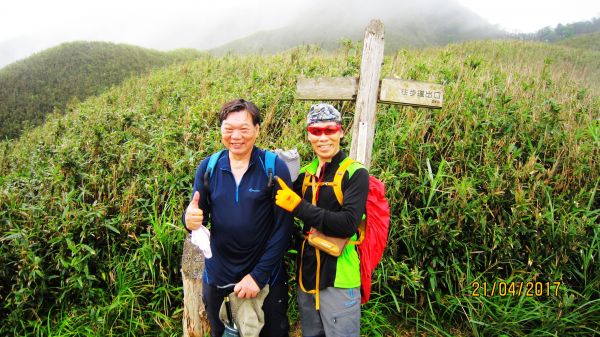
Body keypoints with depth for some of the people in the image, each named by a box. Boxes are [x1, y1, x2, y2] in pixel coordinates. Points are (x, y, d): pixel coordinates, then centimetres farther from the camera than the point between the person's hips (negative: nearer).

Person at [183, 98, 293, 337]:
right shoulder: (208, 167, -5)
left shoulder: (275, 167, -13)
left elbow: (283, 228, -13)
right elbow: (199, 215, 2)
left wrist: (258, 275, -16)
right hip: (217, 278, 3)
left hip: (266, 278, -2)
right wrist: (190, 220, -21)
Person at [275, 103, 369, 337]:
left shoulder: (355, 173, -12)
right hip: (306, 274, 6)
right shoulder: (305, 173, 5)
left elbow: (348, 224, -24)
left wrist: (297, 205, -23)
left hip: (338, 277, -6)